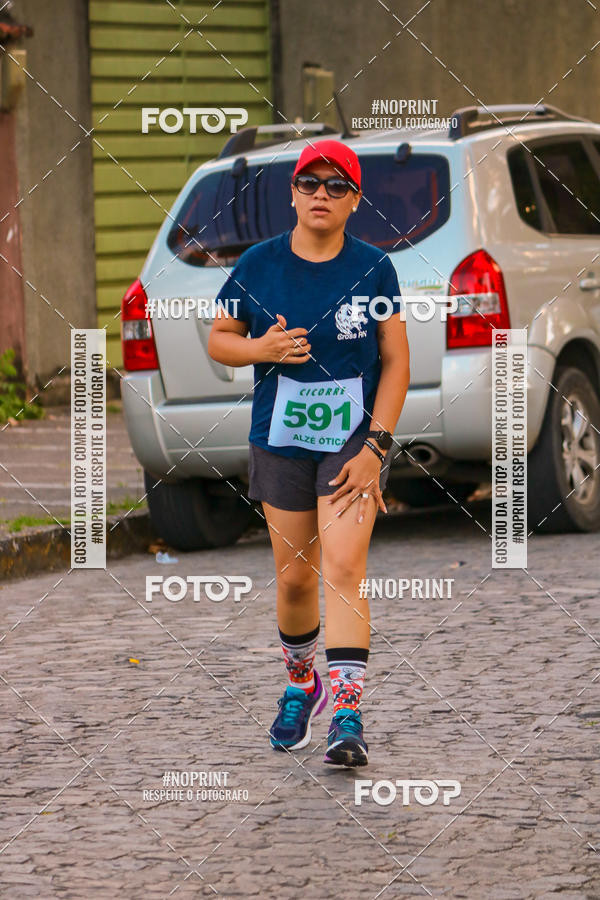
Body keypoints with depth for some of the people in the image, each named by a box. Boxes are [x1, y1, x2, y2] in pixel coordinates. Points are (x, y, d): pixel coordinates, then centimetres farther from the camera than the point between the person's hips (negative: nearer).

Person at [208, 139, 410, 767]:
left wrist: (376, 445, -11)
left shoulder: (374, 269, -3)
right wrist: (262, 349, -13)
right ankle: (300, 685, 36)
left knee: (343, 567, -17)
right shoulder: (258, 265, 0)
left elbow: (396, 363, -2)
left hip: (354, 440, -2)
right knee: (295, 577, 8)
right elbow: (218, 340, 9)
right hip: (281, 441, 2)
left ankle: (347, 720, -21)